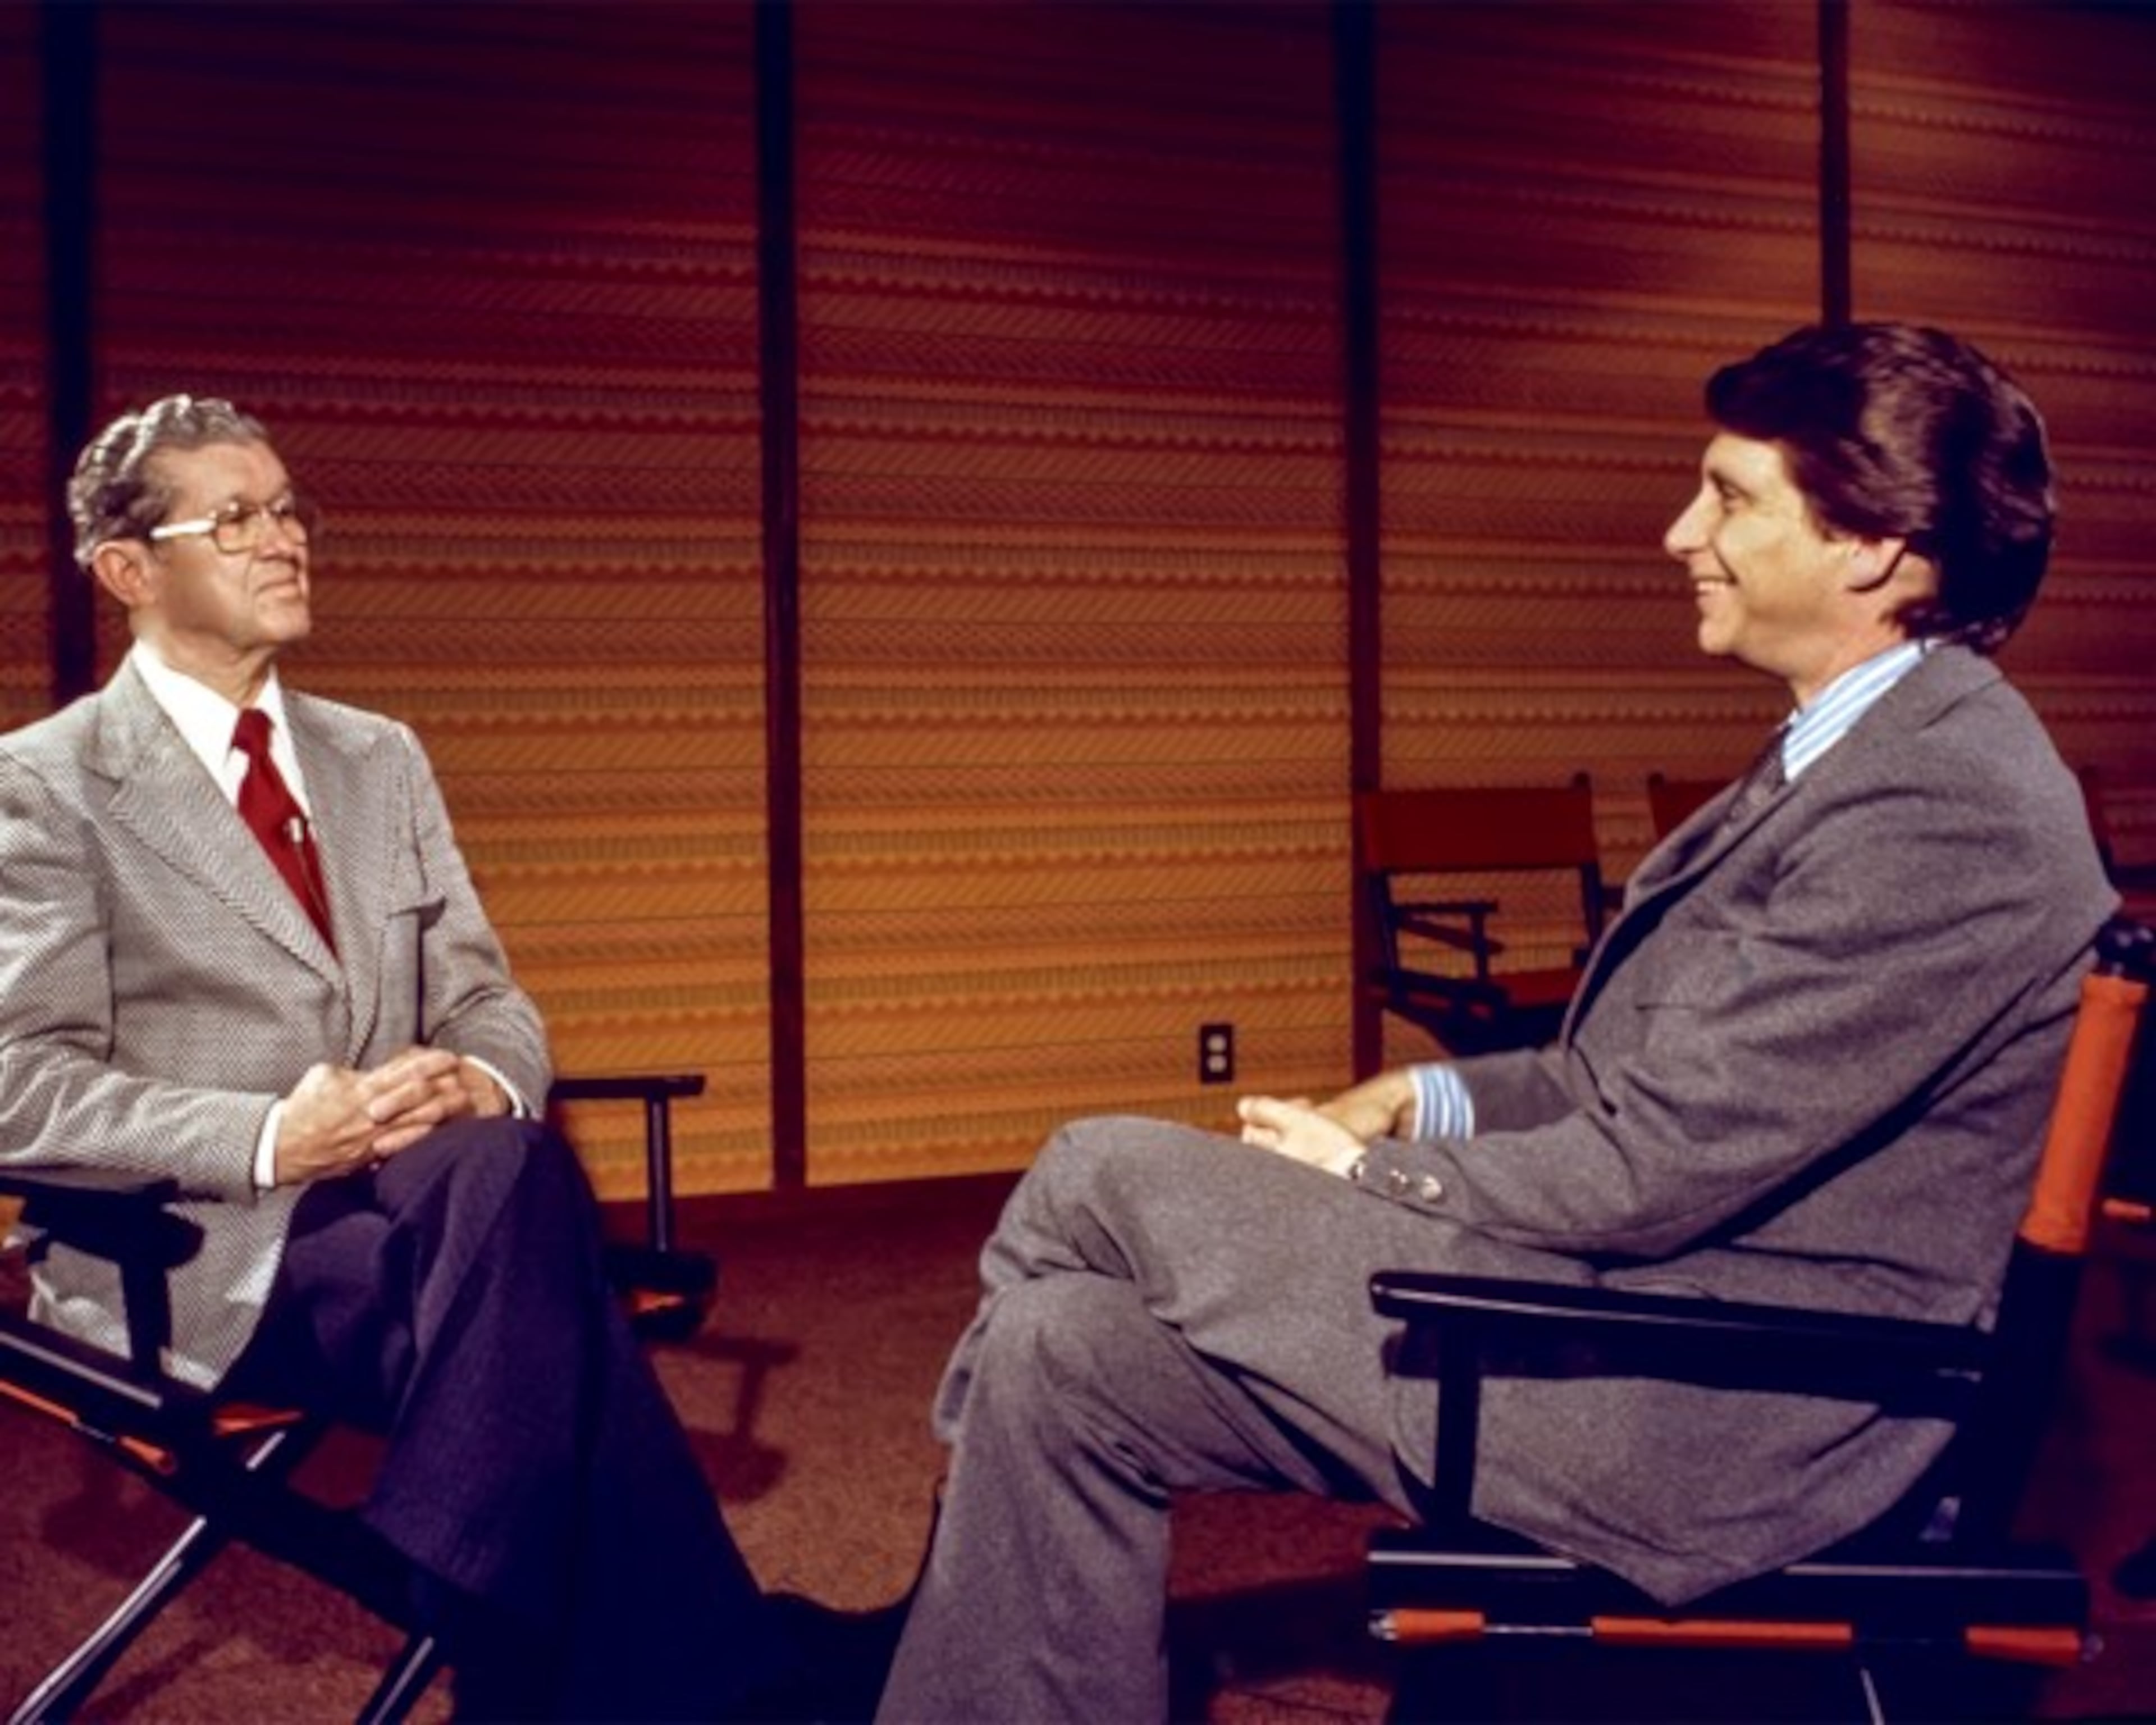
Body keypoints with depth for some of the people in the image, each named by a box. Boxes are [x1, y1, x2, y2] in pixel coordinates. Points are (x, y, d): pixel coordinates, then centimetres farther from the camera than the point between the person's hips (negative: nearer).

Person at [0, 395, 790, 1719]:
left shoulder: (381, 759, 16)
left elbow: (486, 998, 13)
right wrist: (269, 1139, -23)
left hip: (410, 1213, 5)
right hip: (190, 1256, -4)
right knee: (514, 1180, -32)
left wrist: (485, 1088, -13)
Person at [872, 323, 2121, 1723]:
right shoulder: (1864, 757, 12)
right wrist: (1426, 1102, 3)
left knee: (1103, 1174, -8)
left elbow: (1654, 1168, -21)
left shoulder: (1949, 806, -19)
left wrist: (1372, 1173, -7)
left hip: (1705, 1414, -9)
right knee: (1068, 1350, -1)